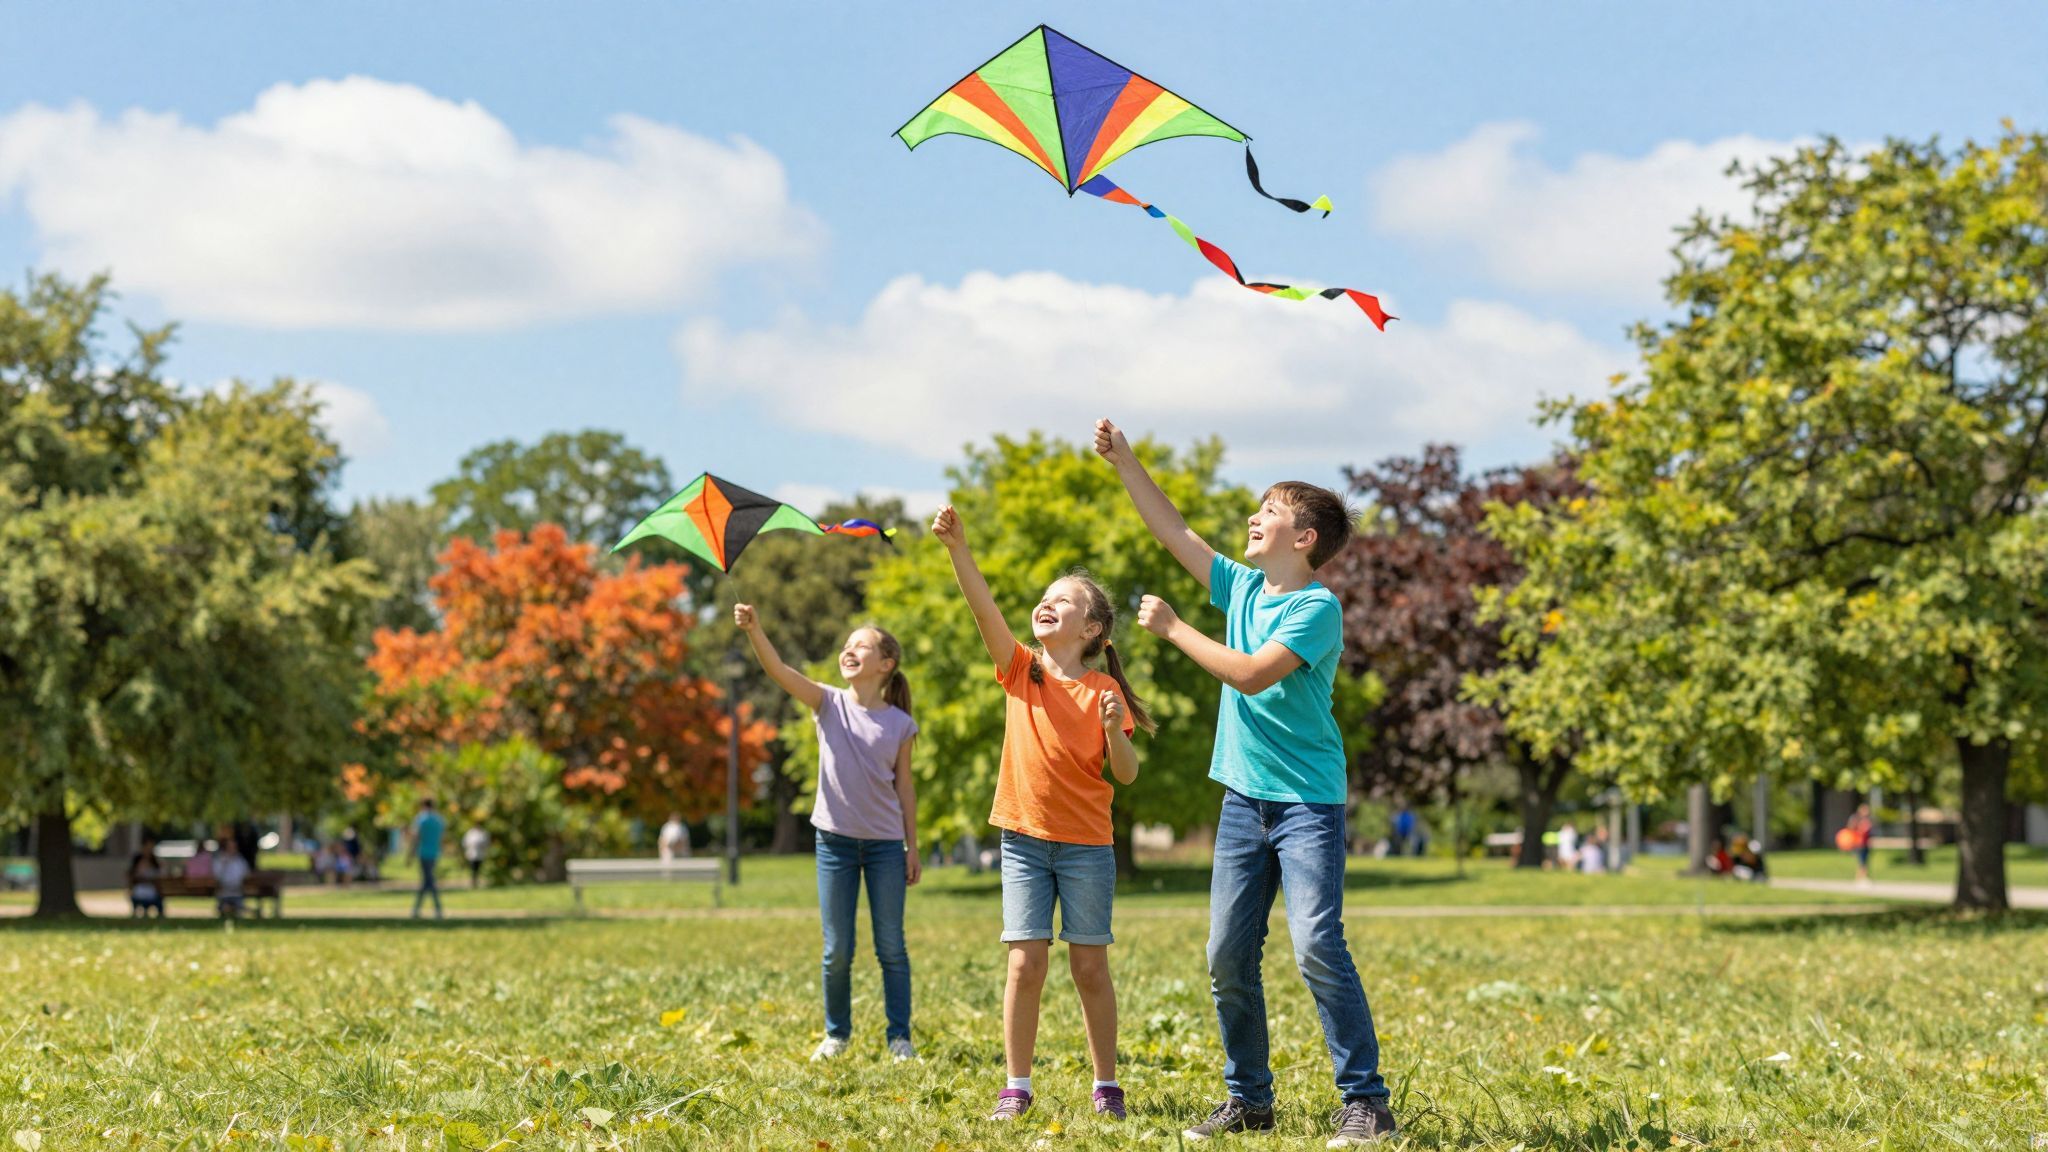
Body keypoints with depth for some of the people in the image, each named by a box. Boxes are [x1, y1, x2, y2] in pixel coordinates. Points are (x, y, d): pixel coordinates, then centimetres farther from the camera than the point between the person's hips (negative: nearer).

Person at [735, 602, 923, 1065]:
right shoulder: (828, 704, -1)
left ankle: (899, 1036, 12)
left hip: (885, 844, 0)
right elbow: (779, 671, -15)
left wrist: (912, 848, 4)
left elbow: (904, 786, 5)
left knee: (891, 947, 4)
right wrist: (753, 630, -32)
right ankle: (836, 1033, 20)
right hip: (835, 840, 0)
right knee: (837, 949, 5)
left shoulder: (900, 724, 0)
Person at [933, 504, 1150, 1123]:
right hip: (1024, 839, 1)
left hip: (1086, 845, -1)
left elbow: (1126, 775, -4)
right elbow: (985, 609, -14)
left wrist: (1113, 728, -23)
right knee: (1026, 963, -2)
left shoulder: (1103, 691, -1)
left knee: (1090, 968, 4)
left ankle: (1106, 1085, 14)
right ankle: (1017, 1087, 7)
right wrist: (958, 548, -28)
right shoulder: (1020, 670, 2)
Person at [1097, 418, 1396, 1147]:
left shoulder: (1318, 608, -12)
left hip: (1307, 800, -7)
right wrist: (1123, 462, 10)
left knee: (1317, 948, -16)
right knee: (1227, 957, 7)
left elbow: (1252, 675, -22)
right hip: (1243, 797, 7)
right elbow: (1174, 531, 15)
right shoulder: (1243, 586, 9)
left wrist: (1173, 628, -14)